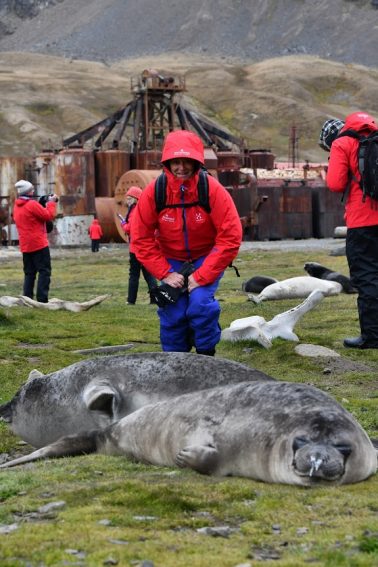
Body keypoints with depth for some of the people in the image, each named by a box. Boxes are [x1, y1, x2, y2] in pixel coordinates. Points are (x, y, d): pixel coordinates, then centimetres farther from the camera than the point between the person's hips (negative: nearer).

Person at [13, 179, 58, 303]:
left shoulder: (16, 207, 12)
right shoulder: (32, 204, -15)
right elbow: (49, 216, -12)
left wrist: (43, 204, 13)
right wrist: (51, 203, 2)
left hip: (25, 246, 8)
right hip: (39, 244, -8)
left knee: (29, 273, 12)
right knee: (44, 271, -4)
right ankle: (42, 300, -12)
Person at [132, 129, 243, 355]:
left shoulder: (213, 190, -24)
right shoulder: (153, 192, -18)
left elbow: (231, 238, -23)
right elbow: (142, 239, -10)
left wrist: (202, 276, -24)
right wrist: (165, 274, -18)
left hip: (207, 258, -2)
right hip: (170, 261, 2)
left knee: (200, 303, -23)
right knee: (172, 313, -9)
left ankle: (207, 358, -4)